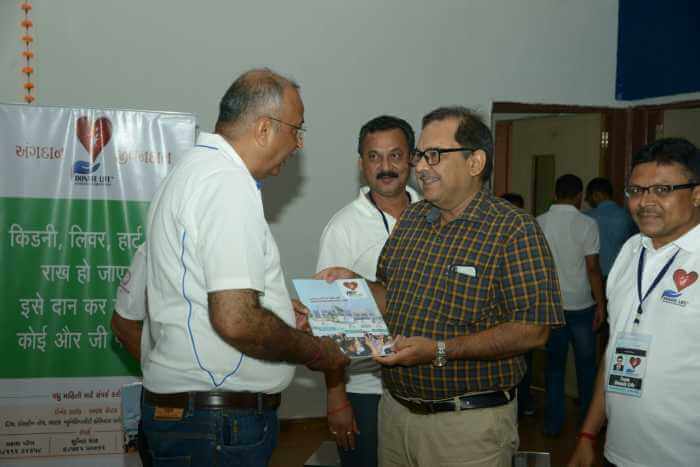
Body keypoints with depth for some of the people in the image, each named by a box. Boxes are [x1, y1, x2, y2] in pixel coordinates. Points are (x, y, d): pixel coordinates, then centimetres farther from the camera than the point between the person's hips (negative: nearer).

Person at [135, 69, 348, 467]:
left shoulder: (195, 169, 13)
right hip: (219, 422, -10)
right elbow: (235, 320, -28)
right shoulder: (228, 183, -20)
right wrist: (314, 352, -12)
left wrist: (276, 305, 18)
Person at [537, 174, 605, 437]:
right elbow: (592, 268, -11)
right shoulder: (586, 224, -9)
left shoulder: (538, 224, -1)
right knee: (586, 365, 13)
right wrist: (601, 304, -3)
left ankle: (553, 424, 13)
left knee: (554, 365, 11)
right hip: (581, 305, -2)